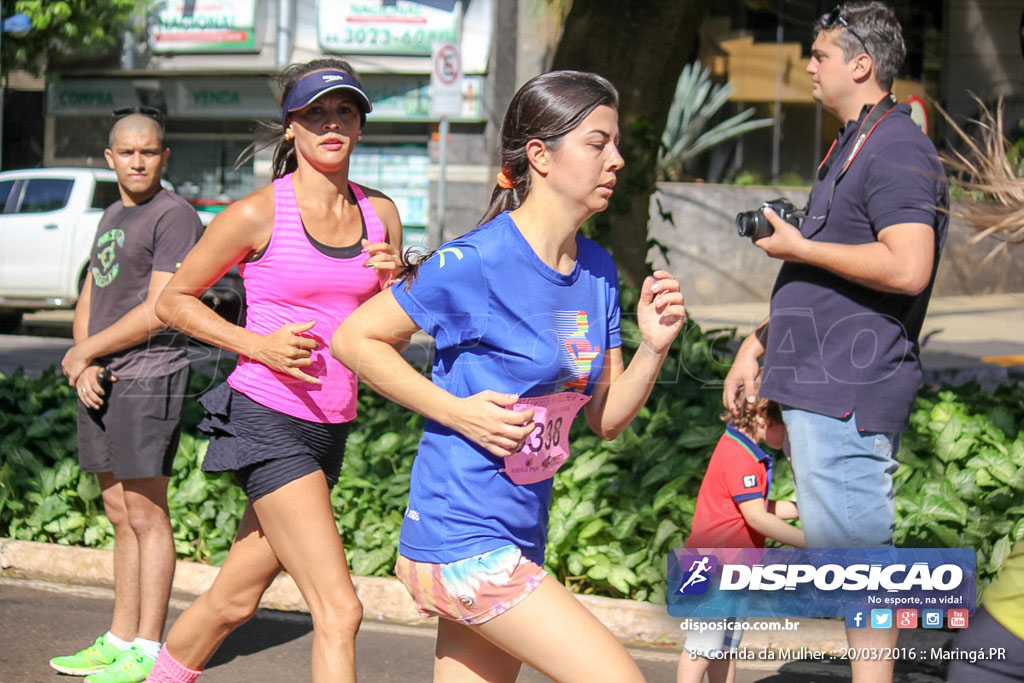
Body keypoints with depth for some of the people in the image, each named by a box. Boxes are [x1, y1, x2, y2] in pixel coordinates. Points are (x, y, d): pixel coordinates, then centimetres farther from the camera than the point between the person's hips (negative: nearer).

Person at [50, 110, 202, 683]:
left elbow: (158, 312, -15)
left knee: (146, 515, -7)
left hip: (149, 378, -8)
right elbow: (89, 302, 19)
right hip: (102, 381, 9)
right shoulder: (112, 217, 19)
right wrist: (85, 368, 0)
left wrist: (85, 353, -6)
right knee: (121, 516, 11)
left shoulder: (174, 216, -8)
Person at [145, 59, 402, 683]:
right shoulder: (258, 215, -8)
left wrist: (392, 285, -7)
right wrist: (257, 344, -12)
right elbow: (173, 300, 1)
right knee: (339, 610, -14)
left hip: (331, 425, 6)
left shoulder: (380, 214, 7)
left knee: (234, 599, 15)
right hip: (267, 420, -6)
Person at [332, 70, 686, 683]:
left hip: (521, 540, 8)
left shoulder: (597, 270, 8)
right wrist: (459, 411, -14)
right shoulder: (475, 262, -15)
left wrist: (653, 348, -6)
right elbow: (354, 338, -7)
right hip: (463, 536, -8)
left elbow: (607, 418, 12)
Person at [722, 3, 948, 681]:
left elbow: (907, 268, -25)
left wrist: (798, 246, -16)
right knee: (845, 550, 13)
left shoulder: (896, 149, -12)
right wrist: (759, 342, 23)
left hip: (848, 393, -11)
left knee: (854, 548, -9)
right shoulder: (854, 146, 21)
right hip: (822, 387, 11)